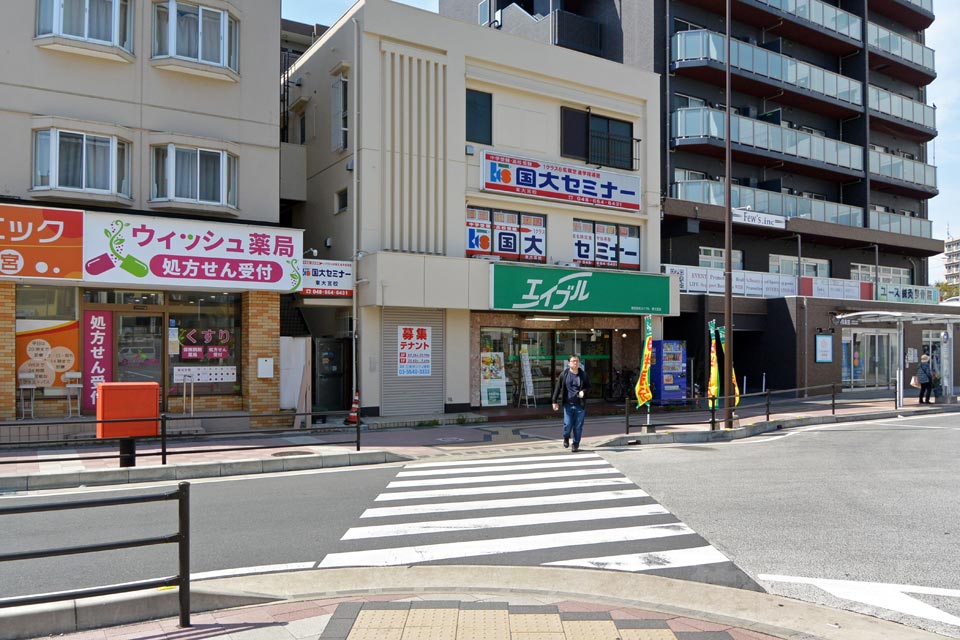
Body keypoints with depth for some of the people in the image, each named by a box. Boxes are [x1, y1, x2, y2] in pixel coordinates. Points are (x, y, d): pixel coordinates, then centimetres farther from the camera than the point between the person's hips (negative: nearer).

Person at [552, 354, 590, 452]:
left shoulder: (583, 375, 1)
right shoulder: (564, 374, -2)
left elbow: (588, 386, 11)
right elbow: (558, 388, 3)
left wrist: (583, 391, -11)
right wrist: (555, 401, 0)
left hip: (580, 405, 1)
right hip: (568, 404, -1)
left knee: (578, 427, 4)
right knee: (568, 425, -1)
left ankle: (576, 445, 19)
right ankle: (566, 438, 30)